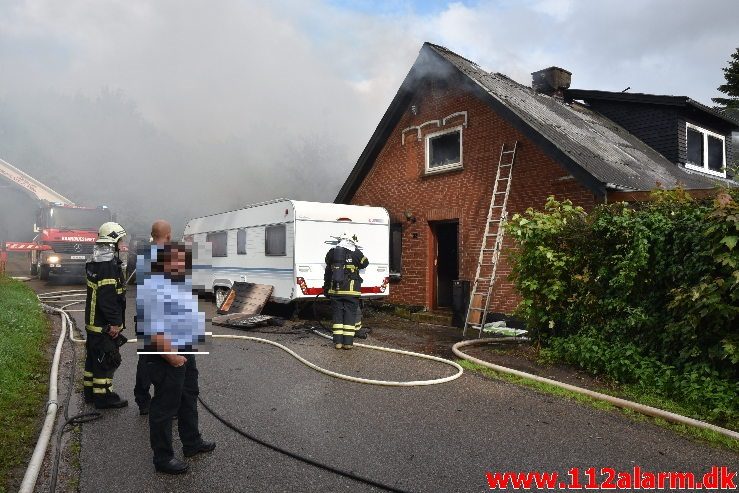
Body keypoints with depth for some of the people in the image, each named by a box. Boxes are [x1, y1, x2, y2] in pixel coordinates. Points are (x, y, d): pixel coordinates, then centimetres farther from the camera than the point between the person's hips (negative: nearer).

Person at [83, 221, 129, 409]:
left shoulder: (94, 264, 13)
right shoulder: (109, 266, -21)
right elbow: (108, 298, -26)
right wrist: (115, 322, -21)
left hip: (92, 322, 10)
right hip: (105, 326, -10)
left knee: (94, 357, 19)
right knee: (107, 360, -1)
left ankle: (90, 391, 30)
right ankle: (103, 396, 7)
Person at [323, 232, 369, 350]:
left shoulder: (332, 253, 8)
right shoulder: (356, 253, -4)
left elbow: (328, 273, 14)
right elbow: (365, 263, 14)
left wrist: (326, 289, 22)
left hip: (335, 290, 3)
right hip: (350, 290, -3)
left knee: (337, 315, 8)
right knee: (350, 315, 3)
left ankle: (337, 341, 10)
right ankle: (348, 342, 4)